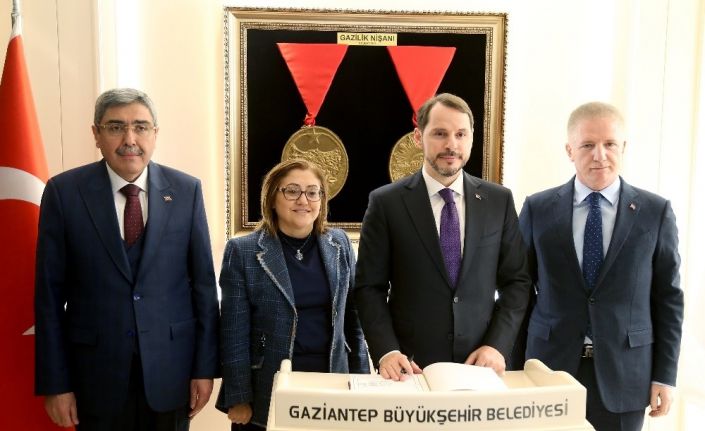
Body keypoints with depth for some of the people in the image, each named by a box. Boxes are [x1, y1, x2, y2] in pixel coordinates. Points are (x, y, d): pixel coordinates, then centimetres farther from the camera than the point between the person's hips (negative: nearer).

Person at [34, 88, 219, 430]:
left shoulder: (186, 190, -4)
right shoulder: (64, 192, -6)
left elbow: (203, 282, -1)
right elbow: (50, 293, -4)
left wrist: (205, 367, -1)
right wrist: (55, 383, -4)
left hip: (170, 365, 1)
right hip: (96, 369, 0)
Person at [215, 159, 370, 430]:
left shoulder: (339, 244, 2)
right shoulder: (243, 251, -8)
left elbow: (353, 316, 7)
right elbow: (235, 333, -7)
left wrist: (361, 380, 7)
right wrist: (238, 399, -7)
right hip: (268, 392, -3)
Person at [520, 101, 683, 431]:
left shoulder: (656, 212, -1)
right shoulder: (538, 209, -1)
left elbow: (668, 298, 2)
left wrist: (665, 375, 0)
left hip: (623, 374, 0)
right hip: (551, 367, 0)